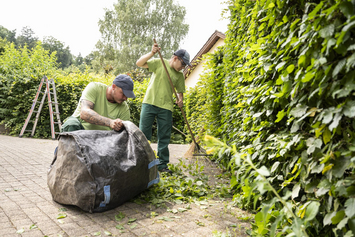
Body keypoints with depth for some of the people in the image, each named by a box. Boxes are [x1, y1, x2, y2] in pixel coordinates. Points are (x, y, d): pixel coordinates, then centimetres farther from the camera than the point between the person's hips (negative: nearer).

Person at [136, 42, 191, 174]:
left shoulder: (180, 75, 11)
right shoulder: (159, 63, 1)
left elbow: (180, 91, 17)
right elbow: (139, 63, -6)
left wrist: (180, 99, -5)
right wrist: (152, 53, -20)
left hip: (166, 107, 3)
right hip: (149, 103, -3)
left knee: (164, 137, 6)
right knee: (143, 133, 0)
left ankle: (163, 164, 17)